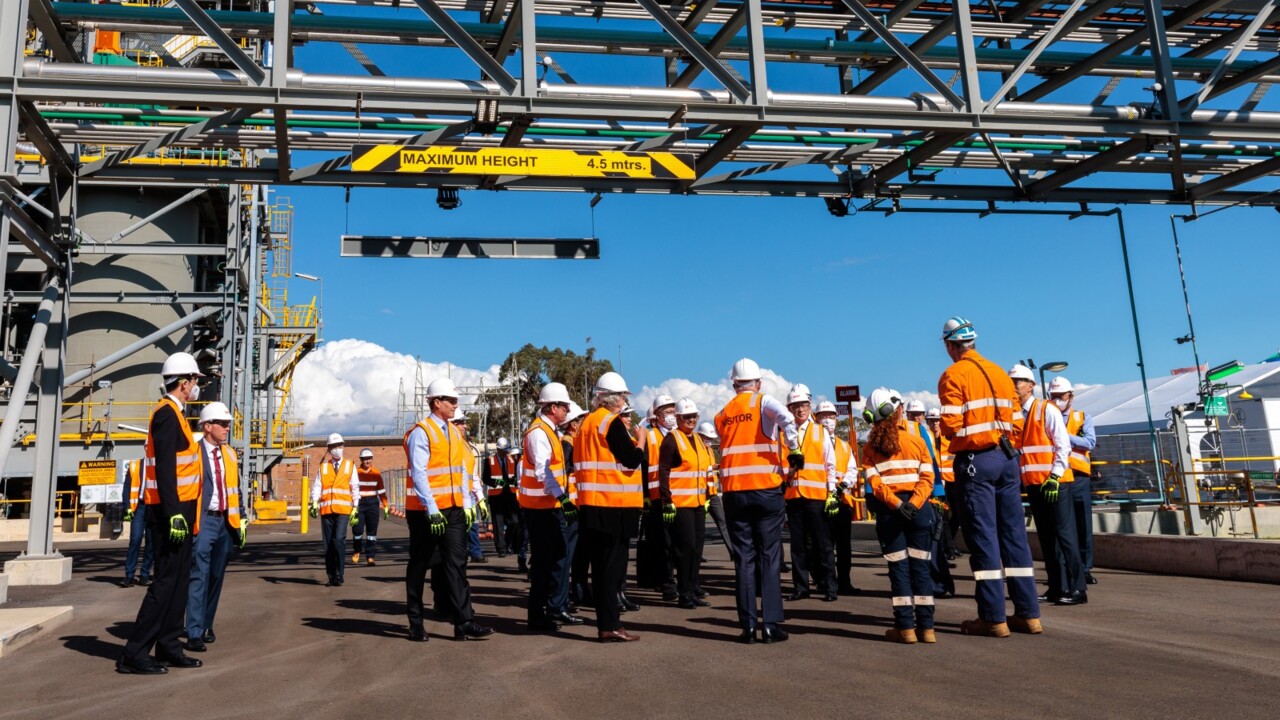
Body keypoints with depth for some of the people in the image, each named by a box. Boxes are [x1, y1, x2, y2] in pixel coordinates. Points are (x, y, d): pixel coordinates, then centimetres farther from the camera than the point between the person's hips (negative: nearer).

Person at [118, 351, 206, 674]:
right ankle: (134, 653, -3)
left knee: (179, 580, 12)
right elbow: (164, 469, -21)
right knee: (167, 581, -8)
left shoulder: (173, 413, 17)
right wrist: (174, 514, -25)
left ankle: (168, 647, 19)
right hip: (172, 511, -10)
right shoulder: (167, 413, -14)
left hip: (179, 509, 10)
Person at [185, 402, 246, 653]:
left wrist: (240, 520, 13)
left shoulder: (229, 454, 14)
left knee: (216, 576, 13)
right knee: (199, 575, -9)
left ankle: (206, 625, 25)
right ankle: (194, 634, -6)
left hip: (225, 521, 7)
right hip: (203, 520, -6)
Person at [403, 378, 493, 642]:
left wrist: (467, 504, 9)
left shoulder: (454, 432, 13)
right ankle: (416, 624, 19)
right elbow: (419, 474, -17)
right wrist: (432, 511, -21)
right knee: (419, 566, 7)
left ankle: (464, 623, 3)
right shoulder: (421, 432, -11)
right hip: (426, 511, -6)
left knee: (456, 563, 2)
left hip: (453, 510, 7)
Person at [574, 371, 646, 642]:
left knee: (602, 563, 12)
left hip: (593, 503, 9)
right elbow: (631, 461, -15)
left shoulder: (588, 422, 16)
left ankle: (606, 622, 18)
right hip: (614, 503, -9)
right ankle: (610, 626, -1)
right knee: (613, 564, -4)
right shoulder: (612, 422, -11)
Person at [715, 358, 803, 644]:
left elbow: (725, 449, 12)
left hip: (734, 492, 3)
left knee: (744, 559, 7)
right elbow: (786, 417, -21)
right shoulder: (763, 402, -1)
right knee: (769, 558, 4)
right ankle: (771, 624, 3)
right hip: (767, 490, -3)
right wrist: (794, 450, -12)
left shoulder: (722, 414, 12)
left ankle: (748, 626, 6)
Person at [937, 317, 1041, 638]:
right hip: (1007, 457, 6)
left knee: (983, 535, -2)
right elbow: (1016, 422, 10)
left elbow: (951, 425, -13)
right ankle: (1028, 613, 14)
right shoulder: (1000, 373, 13)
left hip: (975, 459, -6)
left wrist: (945, 431, 8)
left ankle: (993, 617, 1)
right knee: (1014, 533, 10)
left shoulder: (953, 375, -7)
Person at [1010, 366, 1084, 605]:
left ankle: (1076, 589, -1)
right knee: (1046, 536, 9)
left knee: (1064, 534, -5)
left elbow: (1063, 445, -10)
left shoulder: (1047, 410, -6)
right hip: (1032, 484, 7)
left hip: (1054, 482, -6)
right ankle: (1057, 588, 15)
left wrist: (1055, 477, -16)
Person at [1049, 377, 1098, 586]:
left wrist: (1063, 436, -17)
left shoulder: (1083, 417, 9)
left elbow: (1091, 442, -9)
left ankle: (1085, 569, 13)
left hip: (1079, 477, 0)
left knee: (1083, 526, 4)